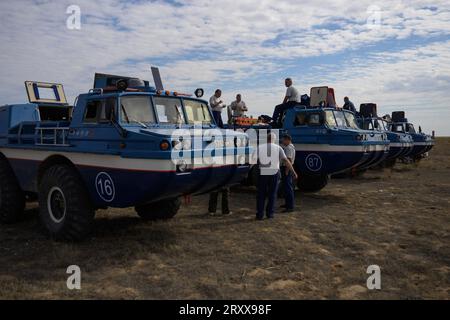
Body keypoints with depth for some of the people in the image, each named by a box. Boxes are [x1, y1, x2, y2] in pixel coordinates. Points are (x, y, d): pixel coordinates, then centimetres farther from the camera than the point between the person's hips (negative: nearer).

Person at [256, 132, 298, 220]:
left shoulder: (260, 147, 2)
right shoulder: (278, 148, 1)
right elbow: (286, 161, -4)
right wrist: (293, 172, 0)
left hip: (262, 173, 0)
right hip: (274, 173, 0)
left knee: (261, 194, 8)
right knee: (272, 194, 10)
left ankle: (260, 214, 6)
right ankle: (270, 214, 11)